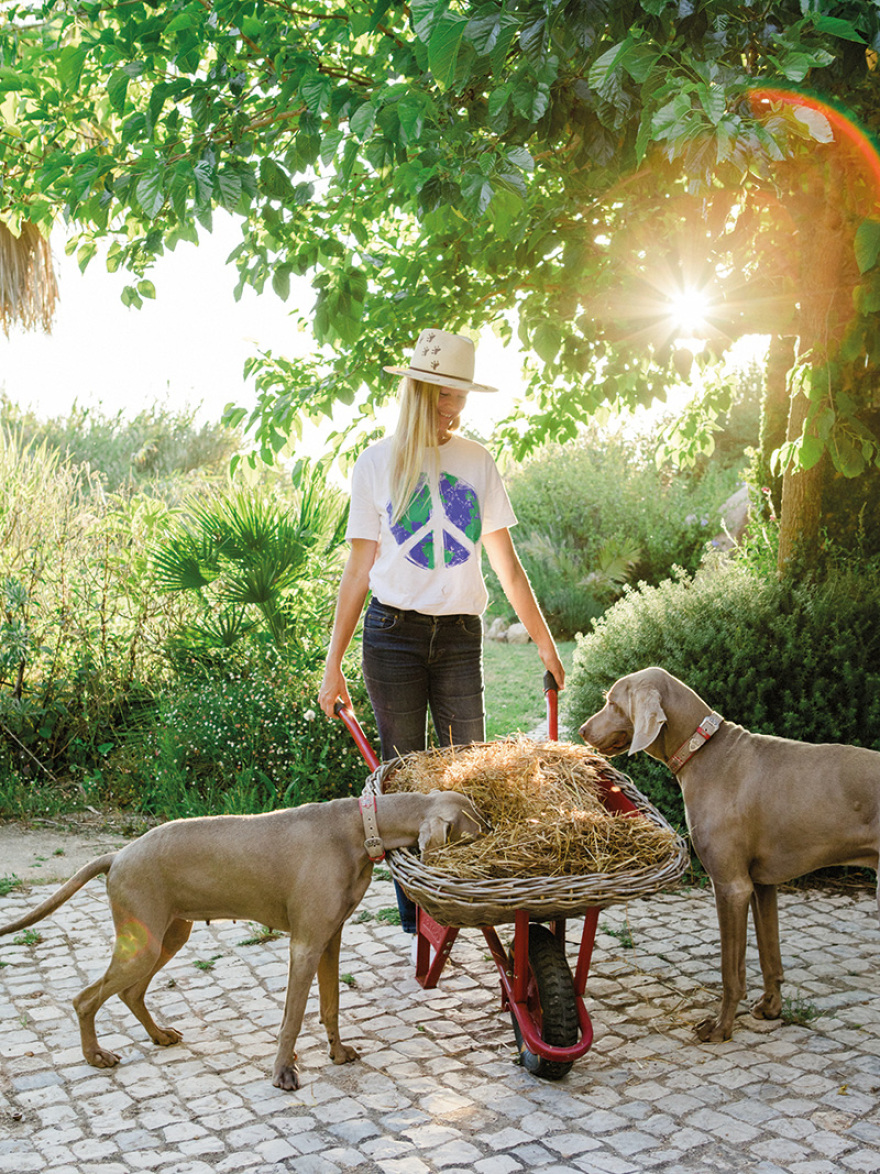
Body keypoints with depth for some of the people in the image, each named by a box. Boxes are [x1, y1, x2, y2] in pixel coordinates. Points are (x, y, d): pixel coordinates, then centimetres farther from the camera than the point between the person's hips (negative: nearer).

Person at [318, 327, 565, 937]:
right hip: (394, 633, -1)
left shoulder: (477, 460, 7)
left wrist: (545, 642, 8)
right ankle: (414, 909, 15)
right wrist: (333, 663, 0)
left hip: (460, 634, 2)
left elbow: (508, 564, 9)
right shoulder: (378, 462, 2)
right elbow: (358, 569, 3)